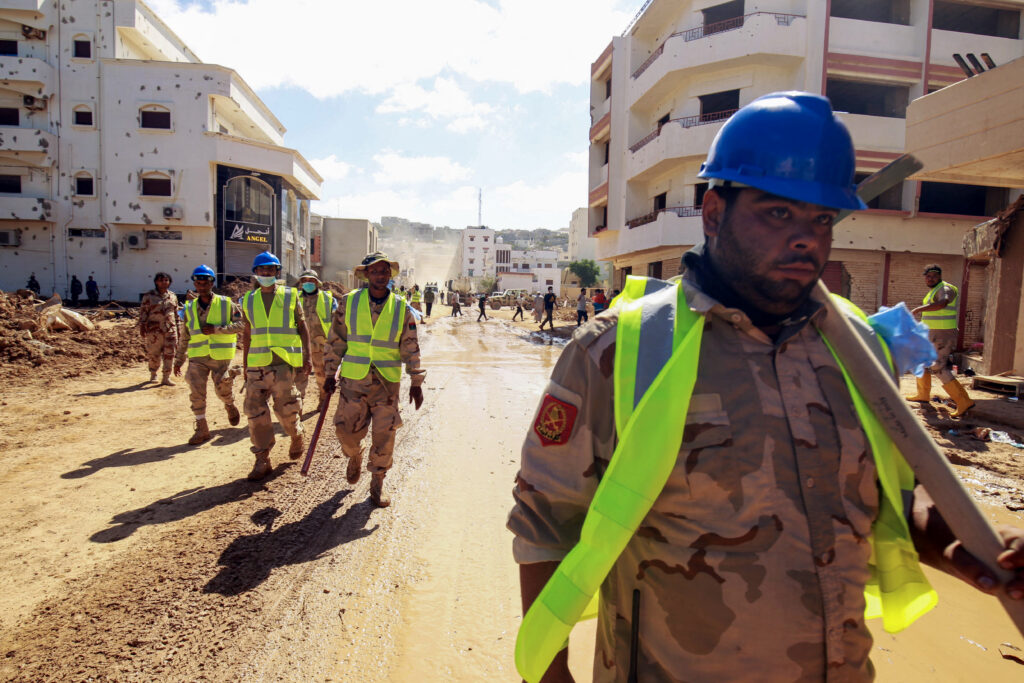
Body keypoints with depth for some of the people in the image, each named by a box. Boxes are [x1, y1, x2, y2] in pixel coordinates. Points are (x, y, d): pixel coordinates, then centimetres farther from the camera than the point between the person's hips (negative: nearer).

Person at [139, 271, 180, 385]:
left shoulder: (173, 296, 13)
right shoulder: (149, 296, 2)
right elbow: (143, 312, 1)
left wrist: (177, 327, 16)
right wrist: (142, 326, -6)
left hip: (170, 330, 3)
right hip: (154, 330, -3)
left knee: (169, 354, -1)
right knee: (154, 354, 4)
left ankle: (166, 377, 4)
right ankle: (153, 374, 25)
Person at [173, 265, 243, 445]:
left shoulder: (226, 304, -1)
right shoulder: (189, 308, 9)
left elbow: (241, 324, -10)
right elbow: (184, 337, 15)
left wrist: (216, 329, -18)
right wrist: (179, 360, 16)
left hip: (221, 357, -3)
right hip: (198, 358, 3)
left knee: (223, 390, 4)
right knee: (196, 393, -4)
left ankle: (230, 405, 39)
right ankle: (202, 429, 6)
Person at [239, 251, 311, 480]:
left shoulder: (290, 296, 4)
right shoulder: (249, 300, 12)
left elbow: (302, 326, 6)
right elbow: (247, 334, 17)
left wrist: (307, 356, 0)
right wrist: (245, 364, 17)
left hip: (285, 362, -3)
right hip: (257, 364, 3)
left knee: (285, 407, -1)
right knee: (255, 409, -1)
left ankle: (296, 435, 31)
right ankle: (262, 459, 9)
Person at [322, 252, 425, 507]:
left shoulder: (401, 308, 1)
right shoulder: (349, 302, 2)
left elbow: (411, 347, 3)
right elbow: (336, 340, 7)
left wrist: (416, 382, 0)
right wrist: (330, 374, 6)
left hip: (386, 382, 0)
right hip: (353, 380, 1)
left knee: (384, 436, 2)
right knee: (346, 430, 3)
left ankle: (377, 484, 20)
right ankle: (355, 457, 38)